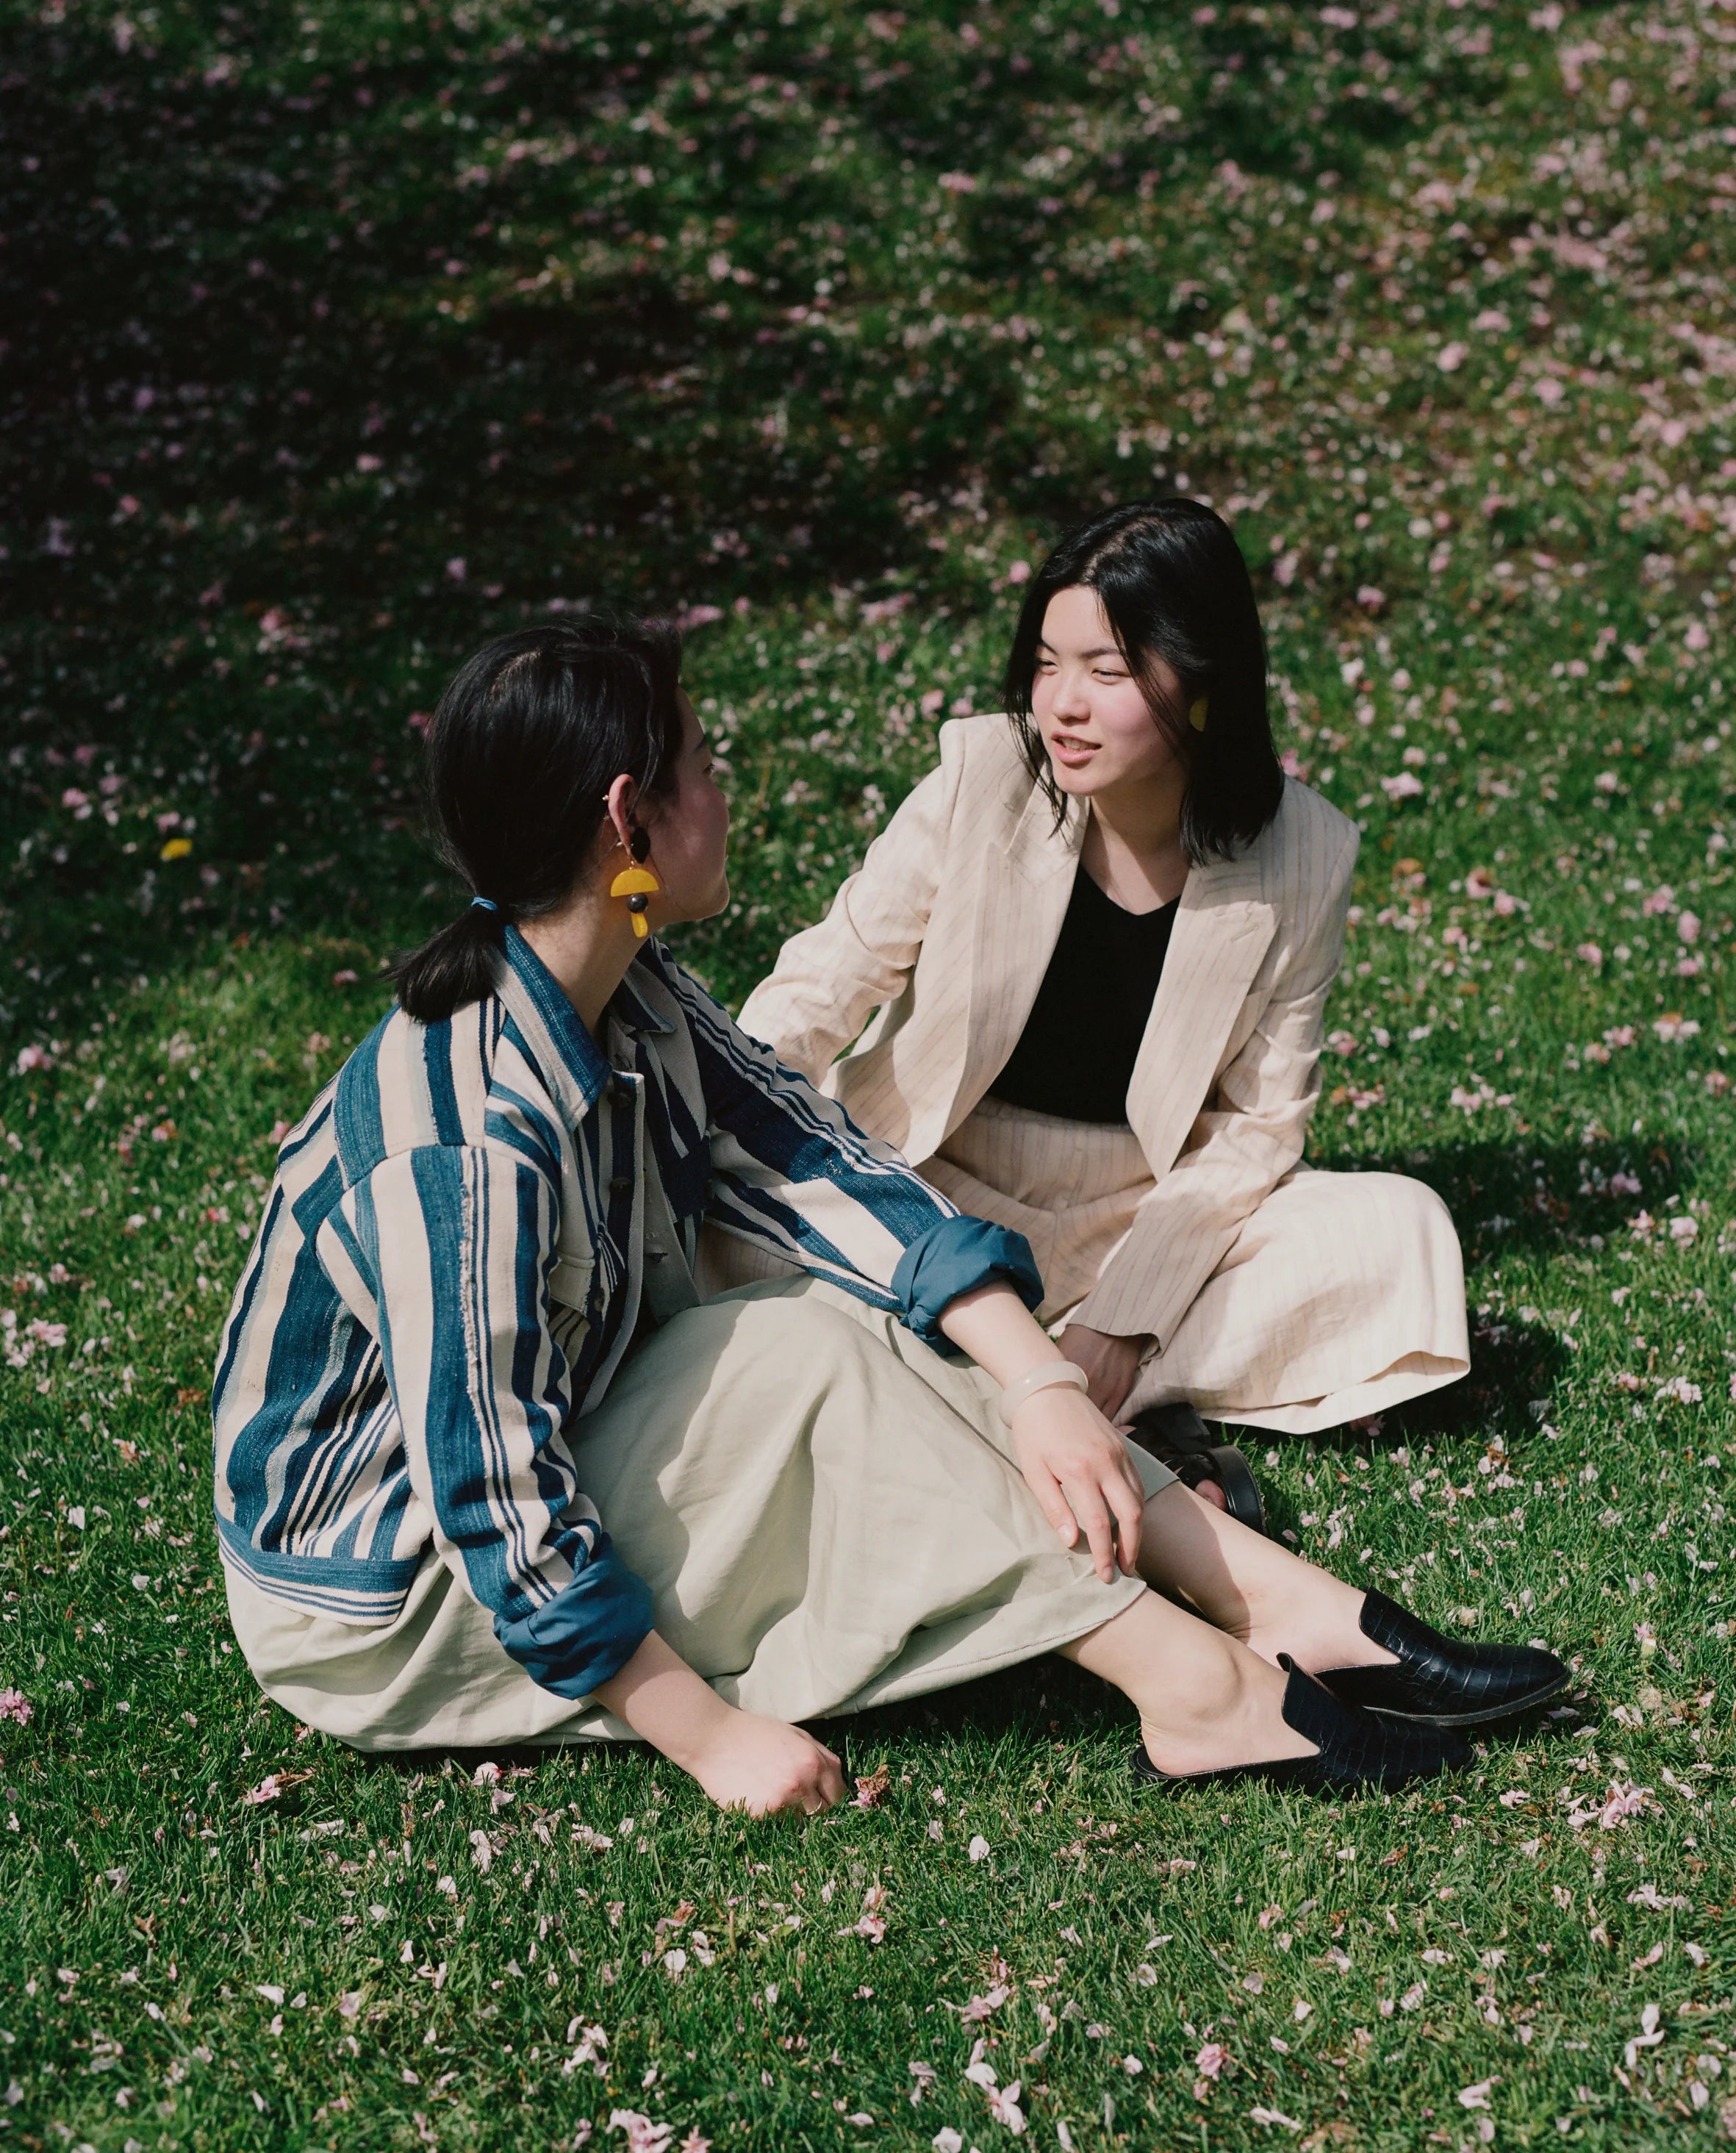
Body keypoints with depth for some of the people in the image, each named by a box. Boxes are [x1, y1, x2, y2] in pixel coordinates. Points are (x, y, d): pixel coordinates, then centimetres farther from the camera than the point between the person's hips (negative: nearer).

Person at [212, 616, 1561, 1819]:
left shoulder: (627, 997, -4)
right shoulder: (474, 1137, -32)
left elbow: (830, 1172, -7)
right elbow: (495, 1506, -30)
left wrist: (1040, 1382, -18)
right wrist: (715, 1737, -23)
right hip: (379, 1601, -8)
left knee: (864, 1318, -7)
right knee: (801, 1360, -23)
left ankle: (1281, 1605, -11)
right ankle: (1186, 1681, -18)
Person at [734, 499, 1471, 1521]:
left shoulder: (1301, 856, -12)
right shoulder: (985, 778, -14)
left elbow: (1258, 1126, -7)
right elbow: (817, 993, -10)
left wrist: (1126, 1317, -18)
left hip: (1154, 1215, 1)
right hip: (935, 1200, 0)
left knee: (1399, 1229, -21)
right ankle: (1142, 1433, -30)